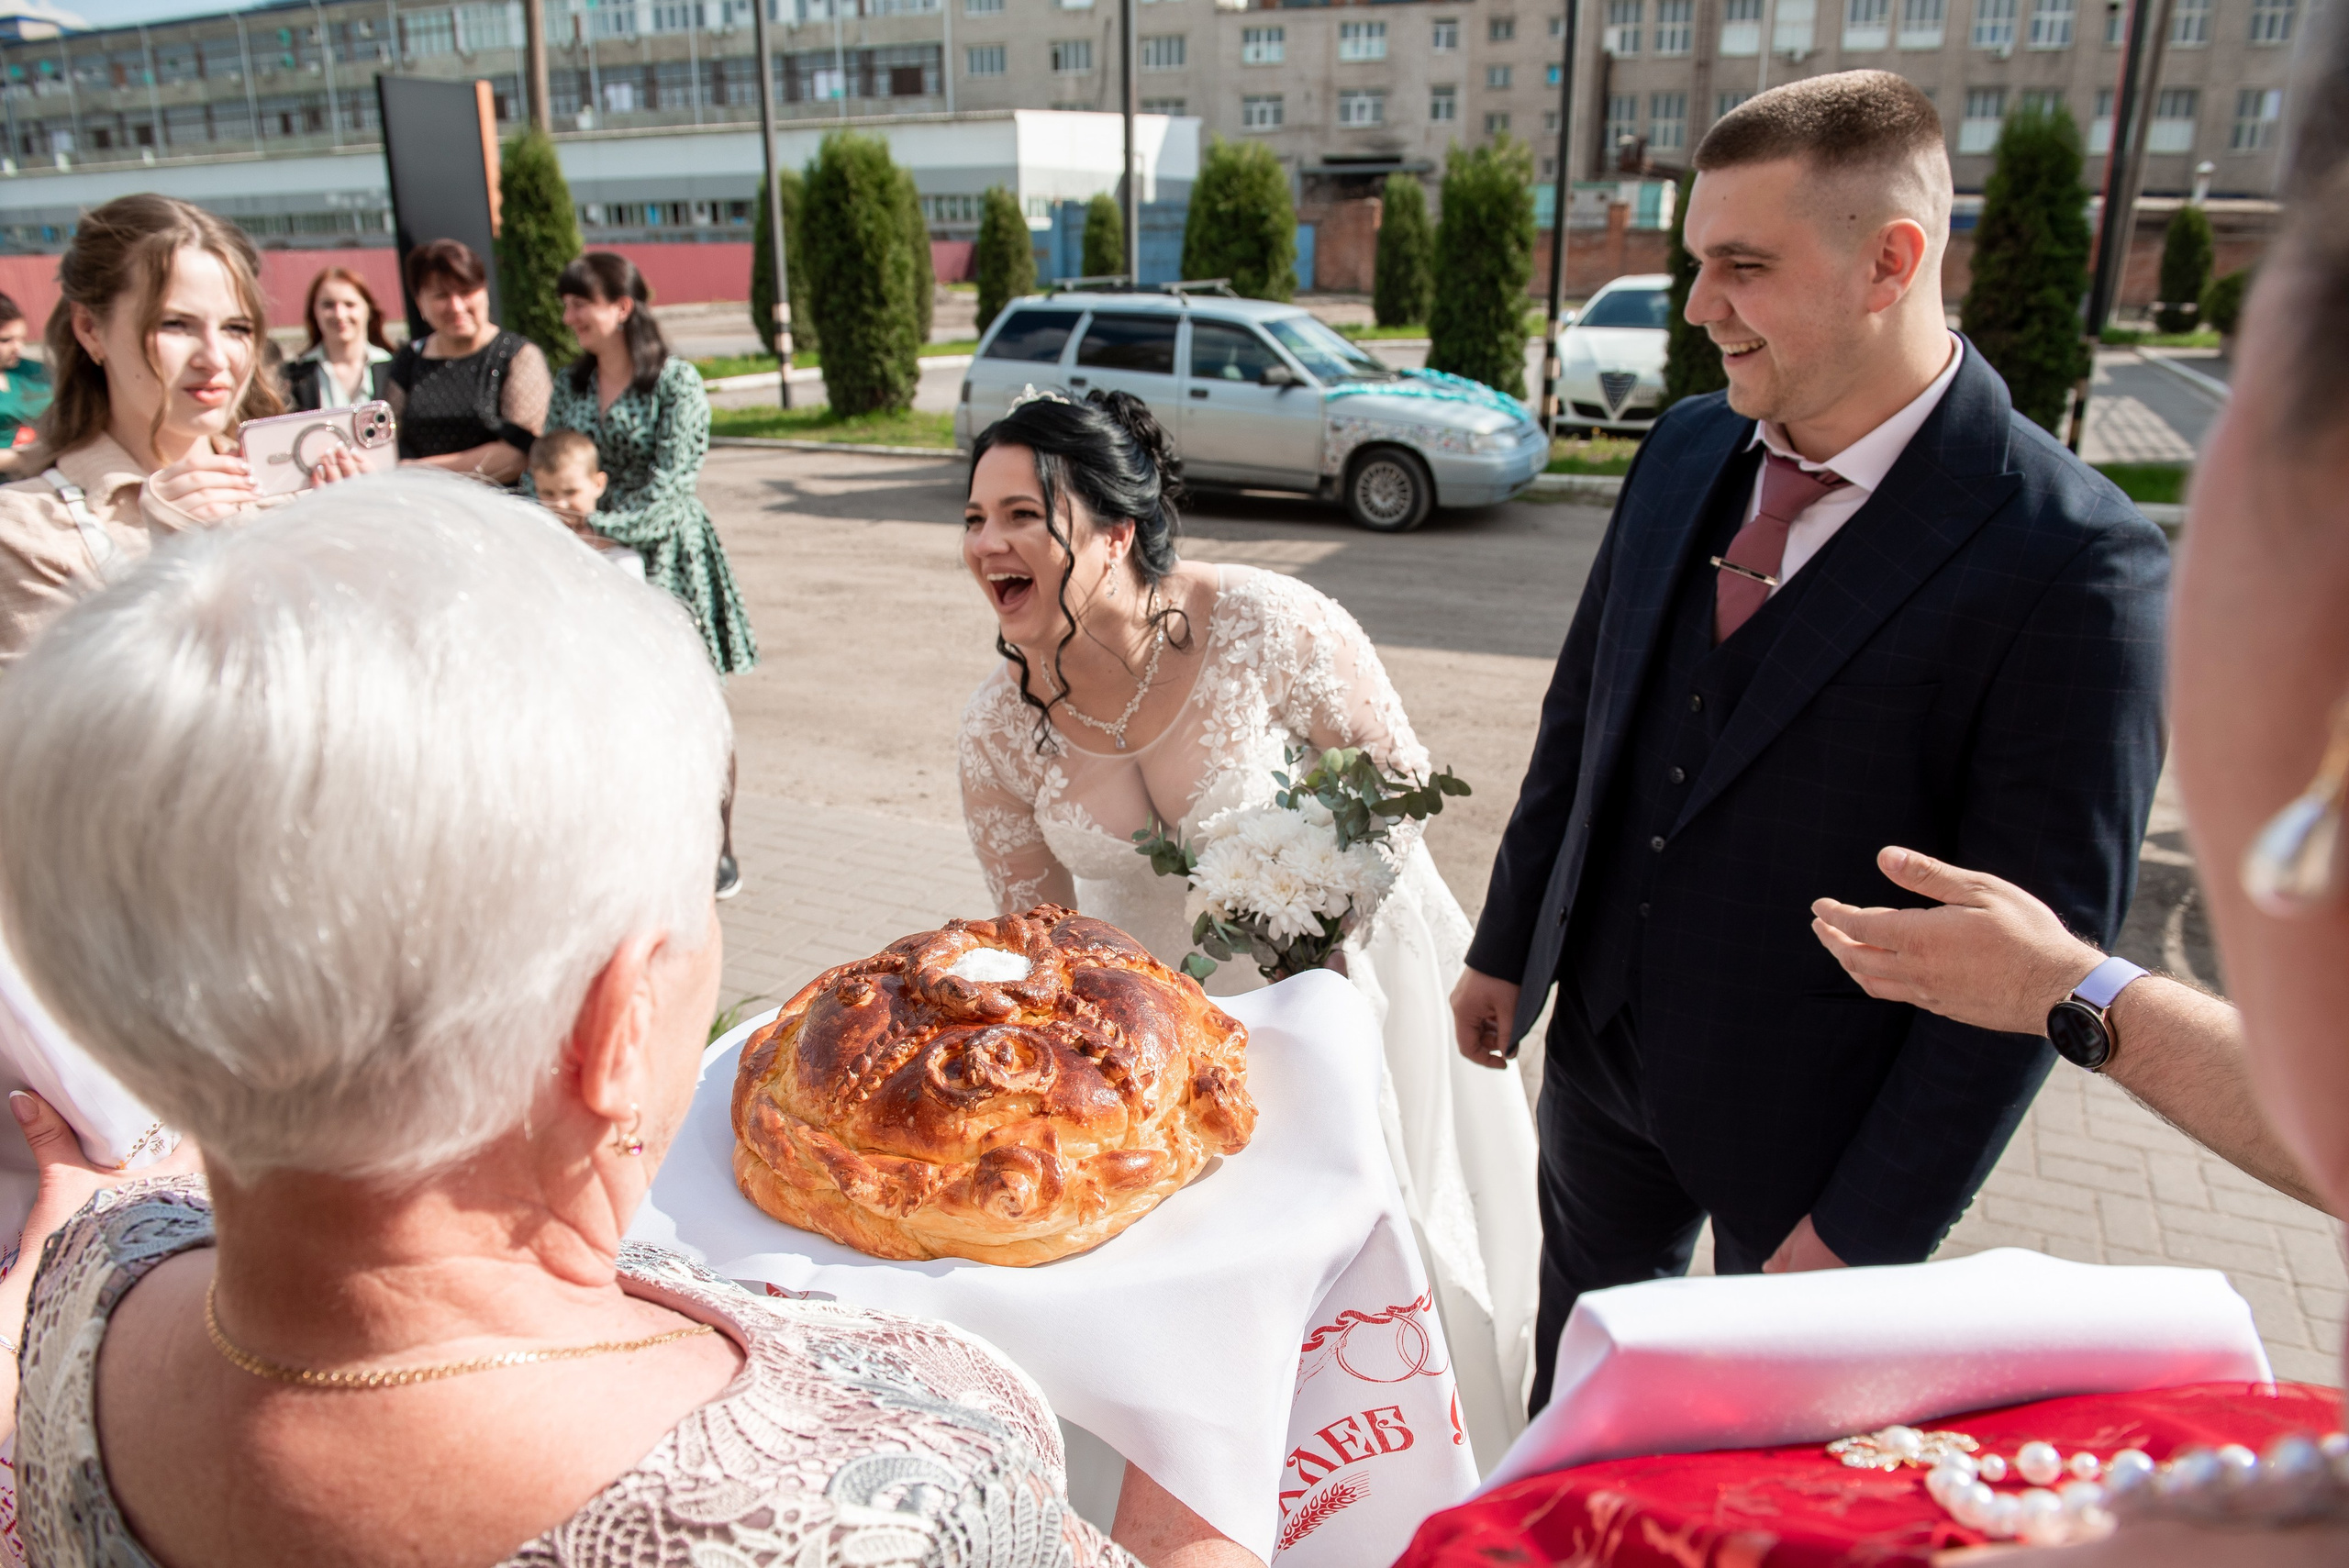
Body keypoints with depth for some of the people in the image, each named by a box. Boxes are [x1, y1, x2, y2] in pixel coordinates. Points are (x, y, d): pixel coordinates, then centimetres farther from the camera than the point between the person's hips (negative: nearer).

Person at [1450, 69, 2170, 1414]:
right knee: (1575, 1371, 27)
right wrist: (1507, 948, 11)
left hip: (1813, 1120, -5)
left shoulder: (2078, 566, -22)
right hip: (1604, 1043, 6)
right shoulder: (1688, 450, -2)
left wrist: (1868, 1230, -15)